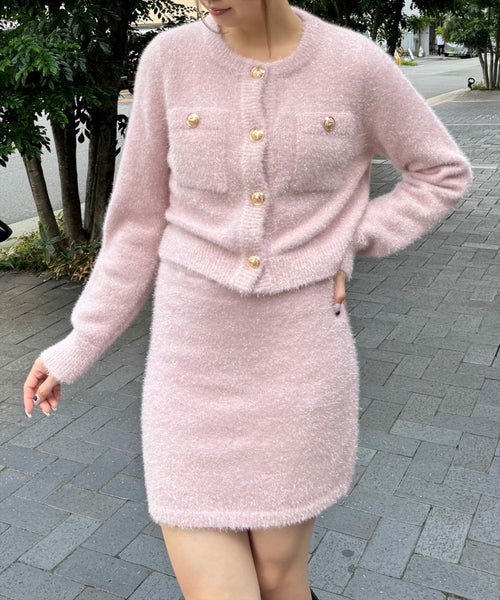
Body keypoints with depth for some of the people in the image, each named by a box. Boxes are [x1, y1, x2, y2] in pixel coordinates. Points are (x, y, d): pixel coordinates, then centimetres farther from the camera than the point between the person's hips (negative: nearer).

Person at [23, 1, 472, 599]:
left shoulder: (355, 63, -5)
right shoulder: (170, 60, -3)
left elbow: (442, 172, 9)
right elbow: (142, 218, 4)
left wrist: (349, 243, -3)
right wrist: (79, 345, 5)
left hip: (299, 357, -1)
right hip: (195, 361, 1)